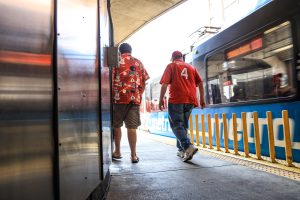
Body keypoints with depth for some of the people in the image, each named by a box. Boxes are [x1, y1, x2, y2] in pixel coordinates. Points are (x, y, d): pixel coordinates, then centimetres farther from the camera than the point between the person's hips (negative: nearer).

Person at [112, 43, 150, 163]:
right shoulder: (138, 63, 15)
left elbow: (111, 79, -3)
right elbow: (144, 81, 13)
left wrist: (111, 94, 5)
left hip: (119, 97, -2)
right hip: (135, 99, 2)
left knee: (116, 125, 11)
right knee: (132, 127, 1)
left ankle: (117, 152, 19)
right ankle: (133, 155, 1)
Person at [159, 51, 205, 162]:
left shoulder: (171, 66, 7)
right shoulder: (191, 67, 19)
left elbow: (165, 84, -5)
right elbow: (200, 83, 11)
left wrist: (161, 99, -3)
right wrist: (202, 99, 13)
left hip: (176, 100, -5)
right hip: (190, 100, 5)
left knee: (176, 125, -3)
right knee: (183, 125, 16)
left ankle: (188, 147, -22)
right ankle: (181, 149, 17)